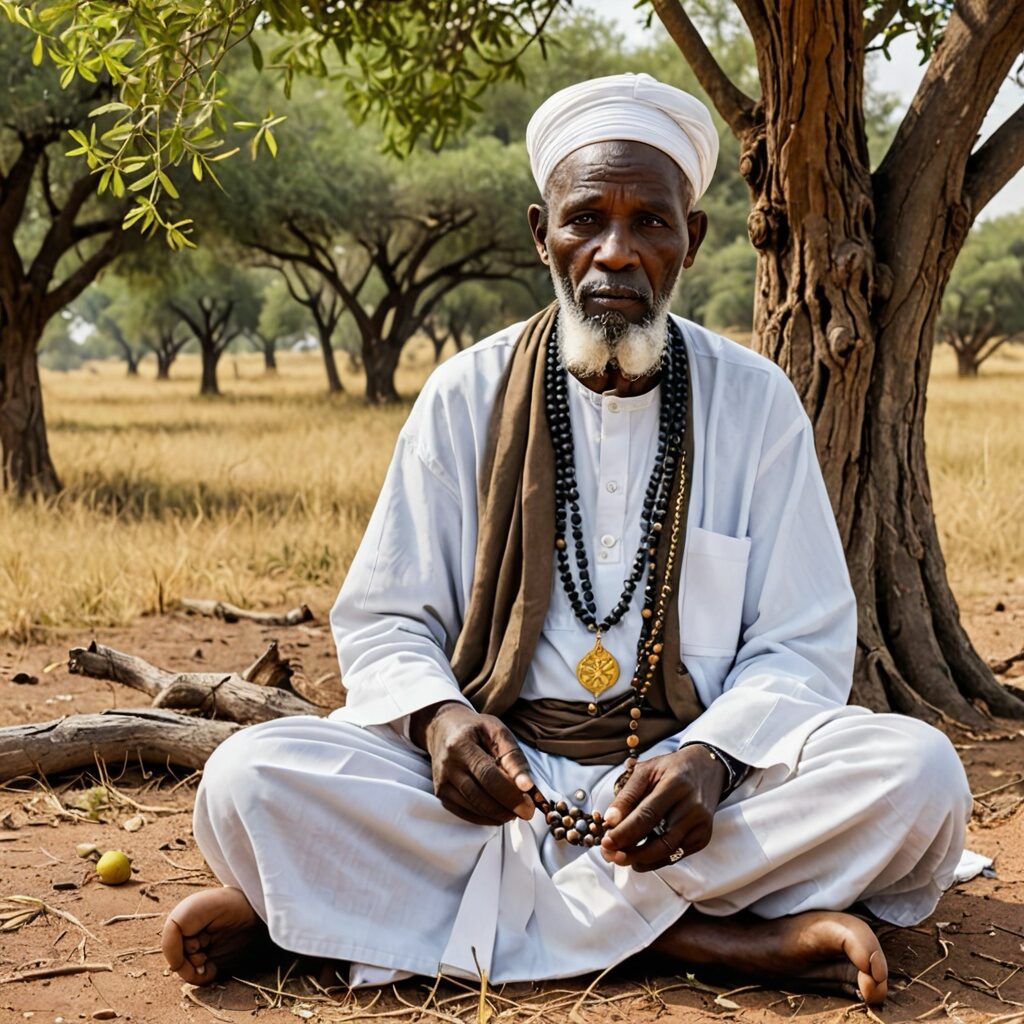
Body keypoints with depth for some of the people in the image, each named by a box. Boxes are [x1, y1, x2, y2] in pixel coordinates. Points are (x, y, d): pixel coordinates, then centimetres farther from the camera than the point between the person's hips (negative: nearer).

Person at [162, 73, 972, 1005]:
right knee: (249, 778, -25)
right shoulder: (466, 397, 5)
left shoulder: (754, 401, 4)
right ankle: (703, 935, -26)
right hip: (495, 782, 0)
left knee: (917, 774, -27)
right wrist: (436, 717, -17)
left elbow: (801, 645, 3)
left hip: (681, 785, 1)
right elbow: (382, 619, 7)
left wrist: (711, 758, -19)